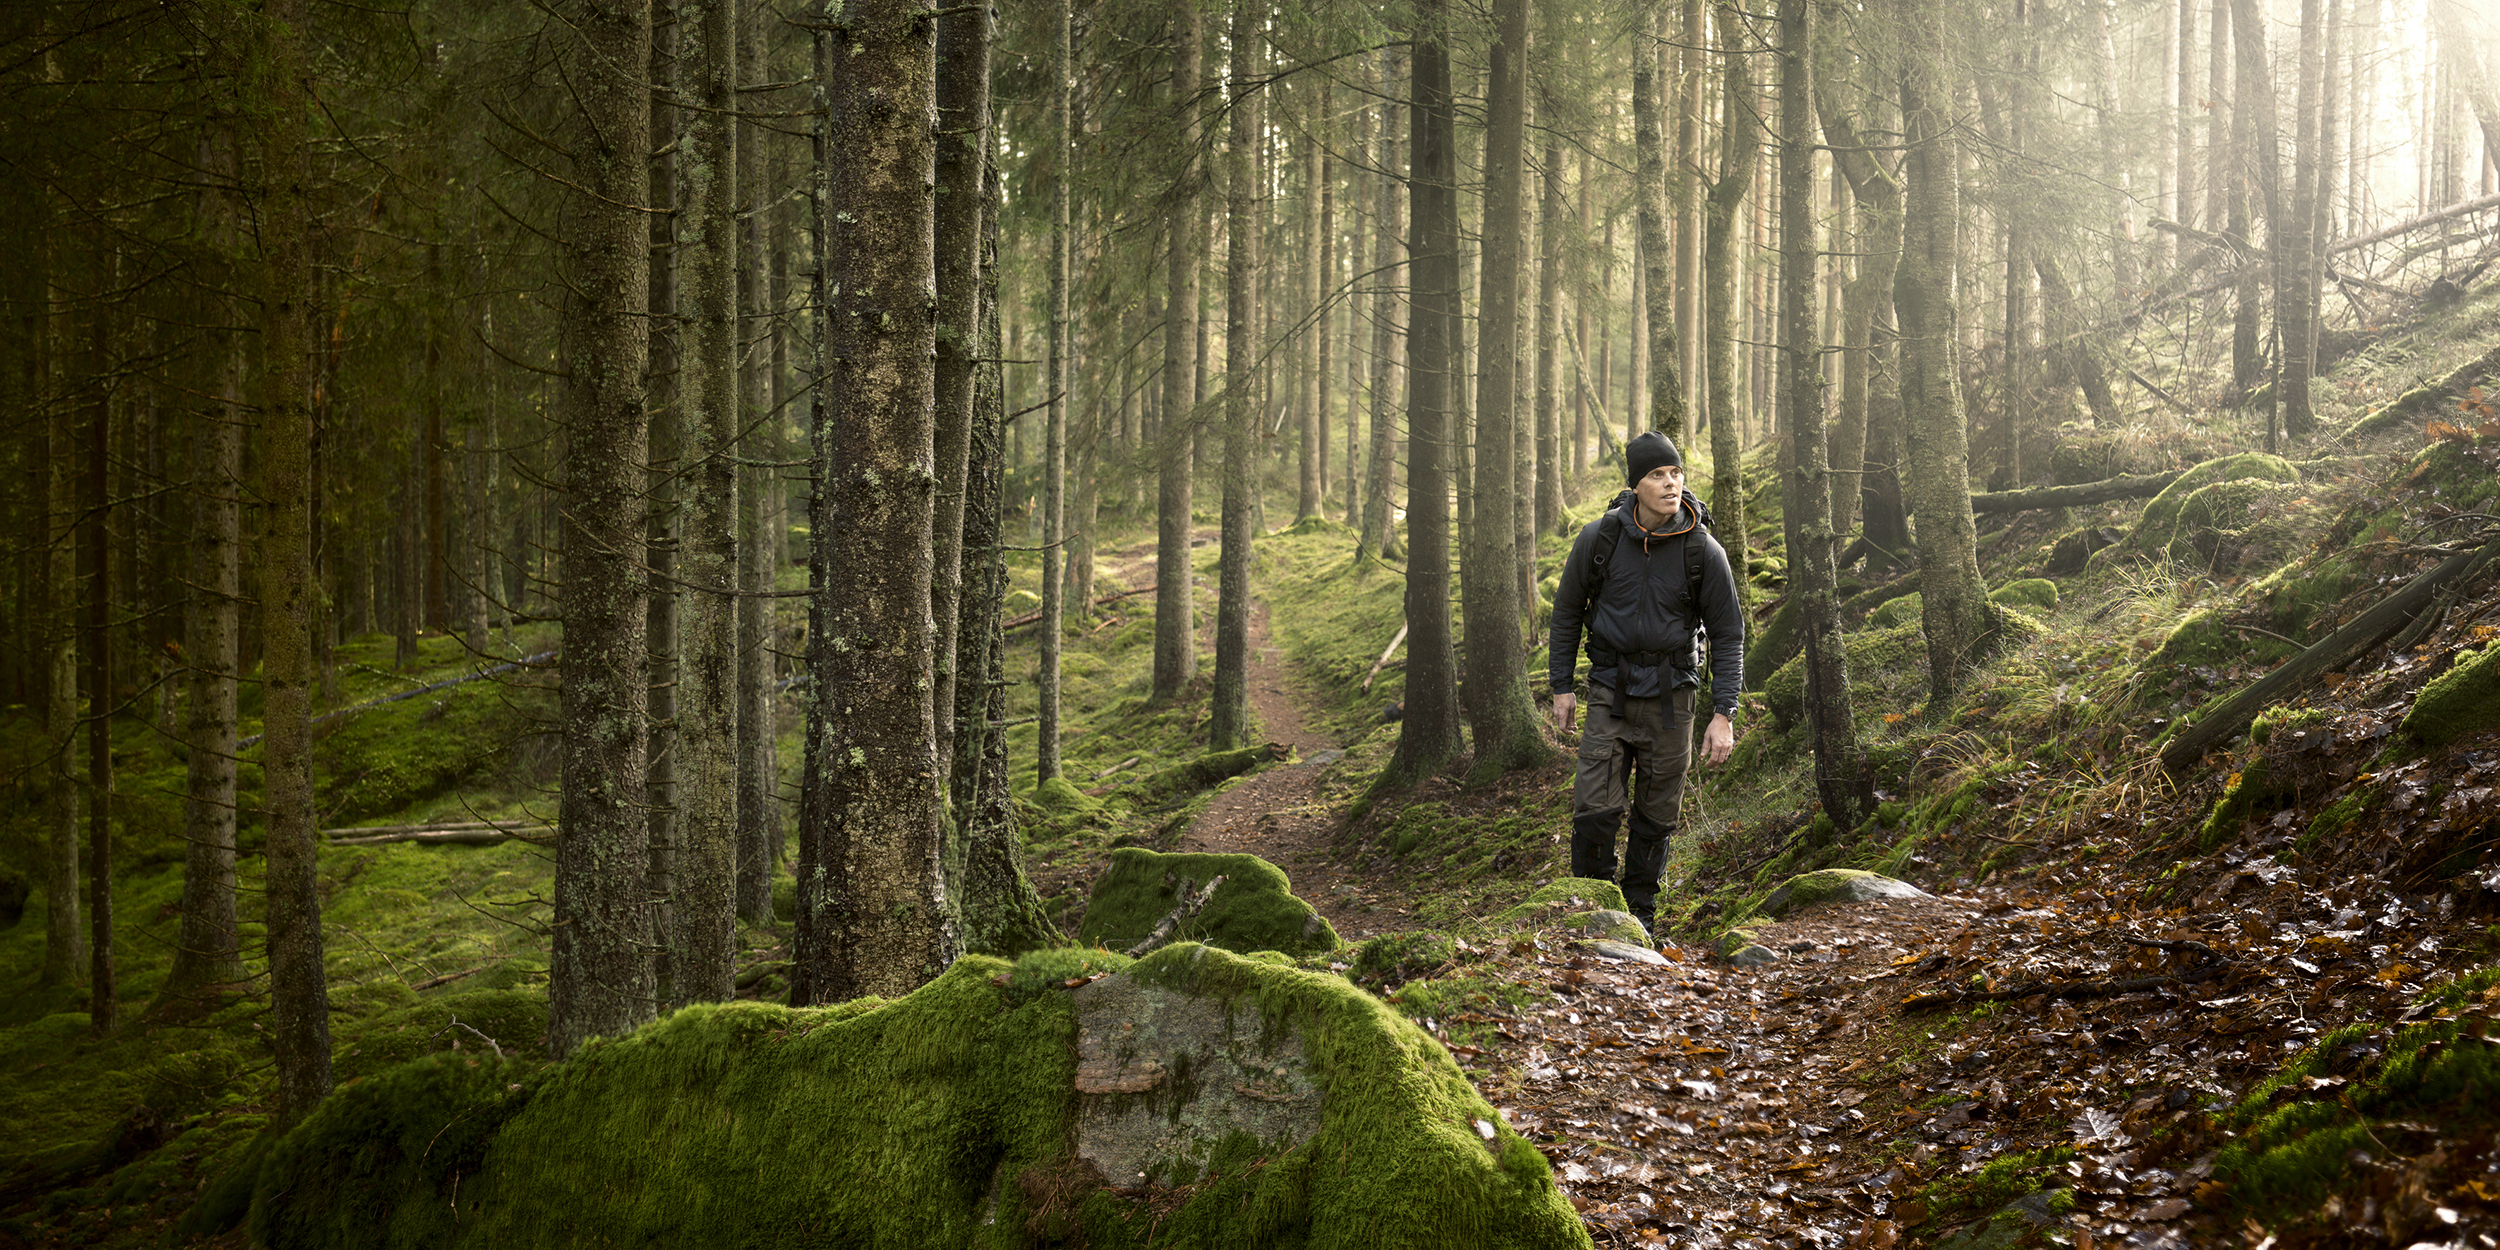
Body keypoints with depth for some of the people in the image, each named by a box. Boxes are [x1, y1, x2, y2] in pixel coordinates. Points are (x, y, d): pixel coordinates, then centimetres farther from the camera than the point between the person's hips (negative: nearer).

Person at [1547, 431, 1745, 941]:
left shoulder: (1703, 550, -10)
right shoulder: (1599, 538, -8)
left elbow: (1728, 634, -3)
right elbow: (1567, 609, 7)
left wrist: (1724, 714, -9)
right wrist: (1561, 686, 7)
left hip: (1671, 693, 0)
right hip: (1610, 688, 0)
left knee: (1657, 814, 6)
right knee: (1596, 808, -9)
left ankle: (1640, 914, 23)